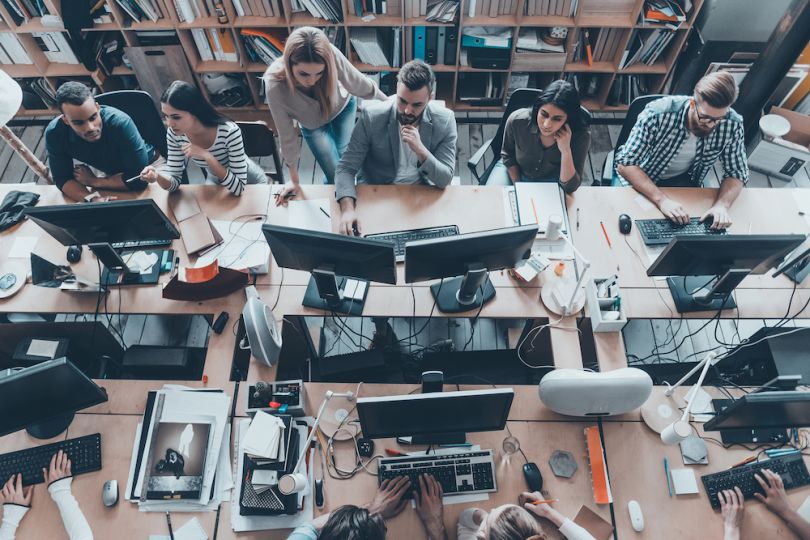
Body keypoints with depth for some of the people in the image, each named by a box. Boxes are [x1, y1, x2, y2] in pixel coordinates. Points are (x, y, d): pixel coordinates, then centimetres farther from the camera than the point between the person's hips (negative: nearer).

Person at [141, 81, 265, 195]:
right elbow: (174, 180, -17)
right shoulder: (174, 134, -25)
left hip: (246, 177, -3)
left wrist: (207, 156, -46)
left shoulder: (229, 132, -39)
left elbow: (238, 188, -38)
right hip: (214, 179, 4)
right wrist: (157, 176, -39)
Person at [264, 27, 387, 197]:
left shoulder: (331, 55, -40)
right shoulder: (275, 86, -40)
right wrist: (294, 180, -15)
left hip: (344, 106, 1)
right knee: (336, 176, 0)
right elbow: (286, 134, -27)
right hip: (313, 124, -1)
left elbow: (361, 85, -23)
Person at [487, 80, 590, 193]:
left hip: (550, 179, 1)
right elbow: (507, 155, -6)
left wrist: (565, 151, -41)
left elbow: (570, 187, -29)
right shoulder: (516, 120, -28)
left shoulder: (580, 136, -30)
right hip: (515, 170, 0)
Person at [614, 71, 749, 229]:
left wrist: (722, 205, -30)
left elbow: (737, 173, -7)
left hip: (685, 181, 2)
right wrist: (661, 199, -40)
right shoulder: (657, 114, -30)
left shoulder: (732, 124, -19)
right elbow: (625, 164, -28)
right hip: (640, 178, -2)